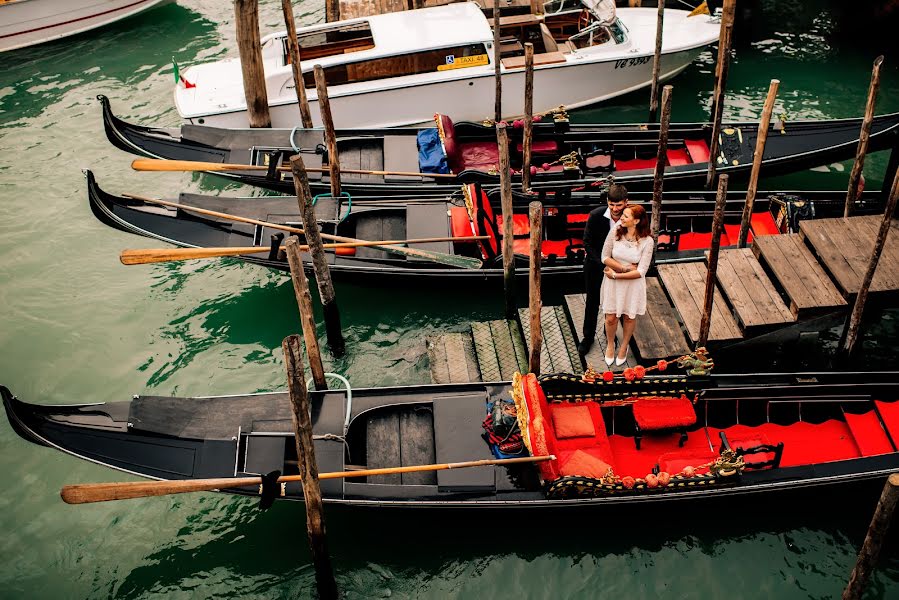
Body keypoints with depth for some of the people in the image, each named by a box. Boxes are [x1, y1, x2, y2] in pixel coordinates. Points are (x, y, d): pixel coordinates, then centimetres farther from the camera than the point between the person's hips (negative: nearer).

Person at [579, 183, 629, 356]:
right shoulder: (596, 215, -23)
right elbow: (588, 243, -14)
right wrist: (603, 264, -23)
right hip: (596, 266, -1)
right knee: (593, 302, 16)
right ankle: (588, 336, 34)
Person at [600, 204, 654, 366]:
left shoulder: (647, 241, -18)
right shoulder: (614, 233, -13)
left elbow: (641, 271, -18)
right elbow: (605, 257, -6)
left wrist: (616, 275, -20)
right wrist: (625, 267, -18)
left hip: (633, 284, -1)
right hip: (613, 283, 1)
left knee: (629, 317, 17)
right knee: (611, 318, 9)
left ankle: (624, 347, 43)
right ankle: (610, 344, 39)